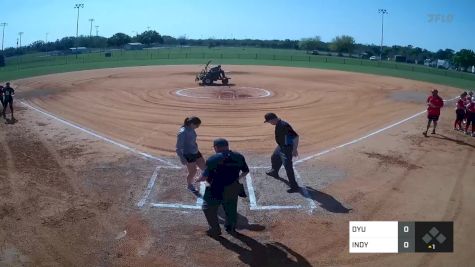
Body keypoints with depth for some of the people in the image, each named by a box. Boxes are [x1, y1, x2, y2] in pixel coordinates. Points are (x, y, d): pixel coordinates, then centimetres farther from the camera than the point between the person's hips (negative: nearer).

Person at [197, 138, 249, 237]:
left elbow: (205, 177, -17)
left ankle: (215, 229, 24)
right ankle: (231, 228, 39)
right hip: (233, 189, 5)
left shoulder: (213, 159, -16)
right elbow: (246, 171, 10)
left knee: (209, 208, 18)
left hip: (217, 190, -5)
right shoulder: (238, 157, -1)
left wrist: (198, 180, 3)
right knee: (231, 209, 24)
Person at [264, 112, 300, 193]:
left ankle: (294, 187, 1)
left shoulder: (284, 125, -31)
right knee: (274, 158, 31)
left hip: (286, 148, -11)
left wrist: (294, 149, -31)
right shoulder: (278, 124, -2)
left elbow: (296, 136, -33)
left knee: (288, 167, -7)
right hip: (280, 146, 11)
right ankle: (274, 172, 60)